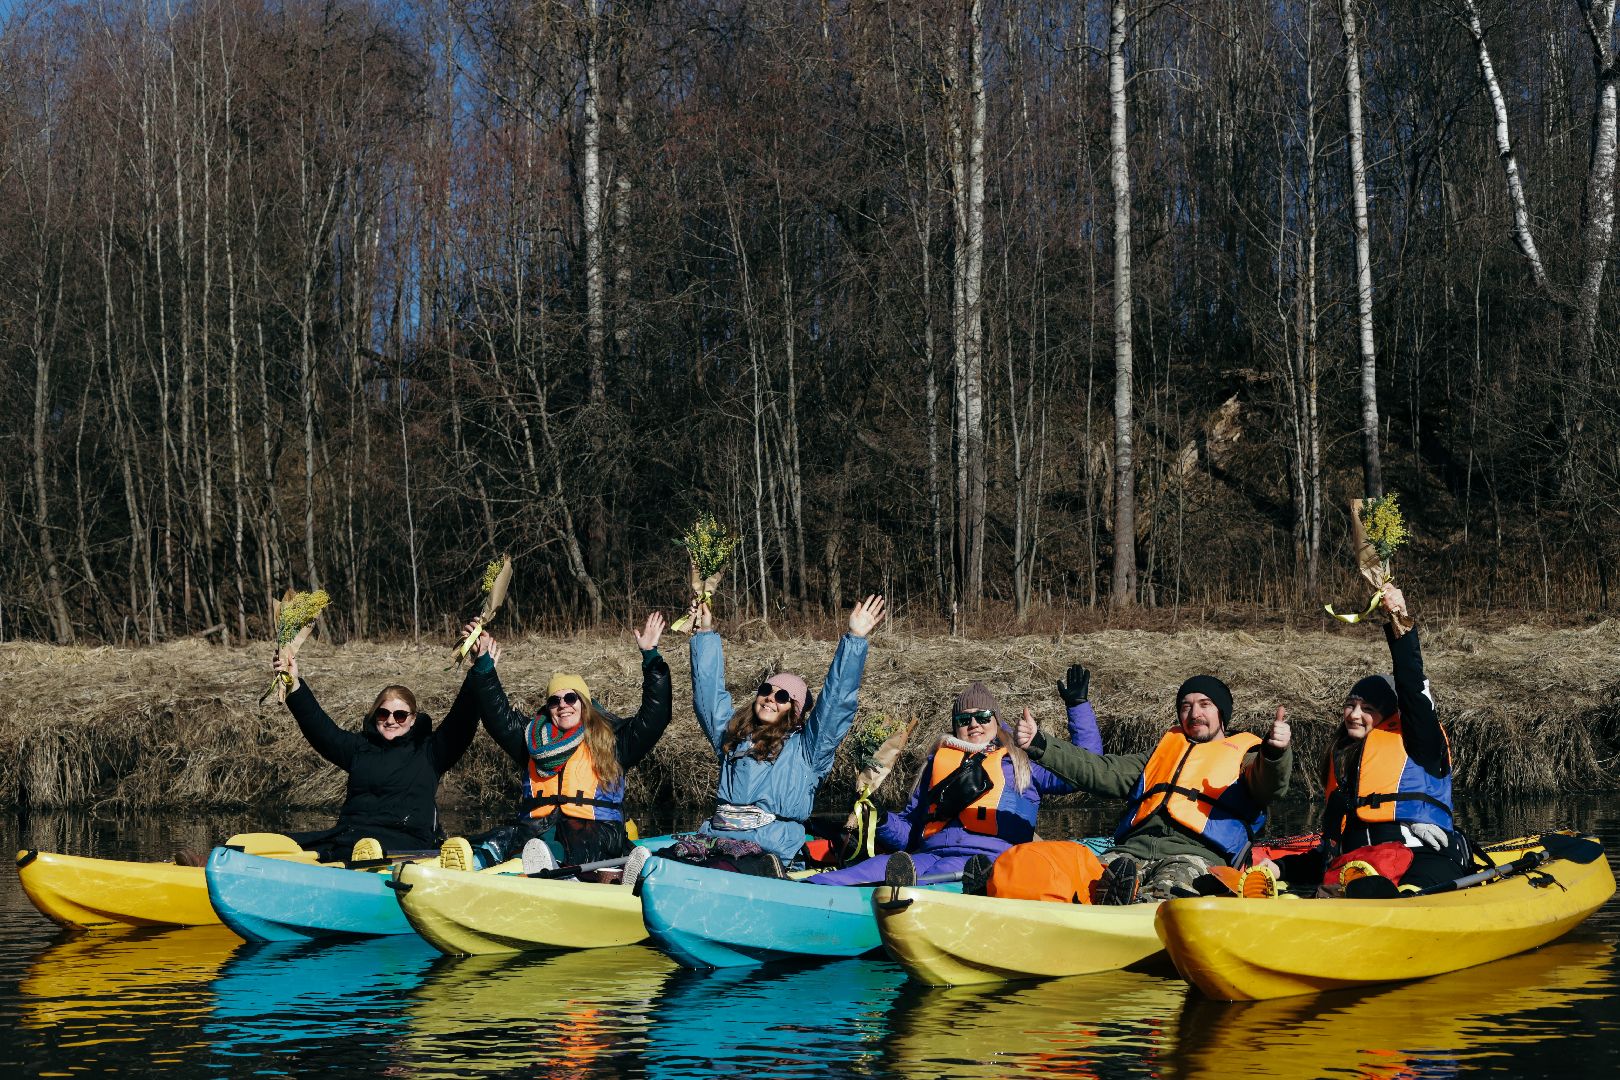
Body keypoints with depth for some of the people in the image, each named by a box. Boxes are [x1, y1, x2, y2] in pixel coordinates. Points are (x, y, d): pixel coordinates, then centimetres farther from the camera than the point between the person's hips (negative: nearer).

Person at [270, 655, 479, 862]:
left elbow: (462, 723, 5)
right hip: (351, 832, 4)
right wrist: (295, 686, 0)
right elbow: (320, 729, 14)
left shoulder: (428, 750, 16)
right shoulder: (360, 747, 24)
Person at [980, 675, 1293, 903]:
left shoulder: (1244, 755, 22)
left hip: (1193, 858, -4)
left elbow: (1267, 785, -1)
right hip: (1131, 852, 4)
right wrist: (1040, 747, 15)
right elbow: (1103, 772, 27)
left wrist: (1275, 753, -26)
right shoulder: (1164, 752, 36)